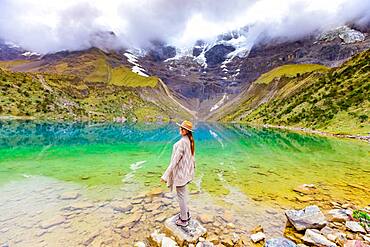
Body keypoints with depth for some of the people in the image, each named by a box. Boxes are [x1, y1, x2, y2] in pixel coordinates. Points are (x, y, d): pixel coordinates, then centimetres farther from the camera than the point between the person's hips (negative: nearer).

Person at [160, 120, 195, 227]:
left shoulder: (181, 143, -27)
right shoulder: (190, 141, -1)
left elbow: (175, 160, -27)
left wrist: (166, 175, -22)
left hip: (180, 172, -9)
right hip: (186, 171, 9)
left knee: (181, 195, 9)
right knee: (183, 193, 24)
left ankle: (184, 220, 27)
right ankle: (186, 214, 42)